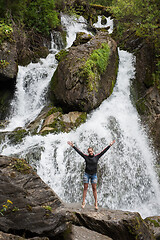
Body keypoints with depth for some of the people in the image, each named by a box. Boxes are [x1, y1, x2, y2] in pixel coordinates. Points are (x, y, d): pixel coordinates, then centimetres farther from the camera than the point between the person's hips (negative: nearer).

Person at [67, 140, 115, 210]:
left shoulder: (97, 157, 0)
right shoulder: (86, 157, -1)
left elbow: (104, 151, 0)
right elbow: (79, 151, -1)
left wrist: (110, 145, -2)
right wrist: (73, 146, -3)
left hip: (94, 175, 0)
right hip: (86, 174, 0)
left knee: (94, 188, 0)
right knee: (85, 188, 3)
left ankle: (96, 203, 3)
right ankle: (83, 202, 8)